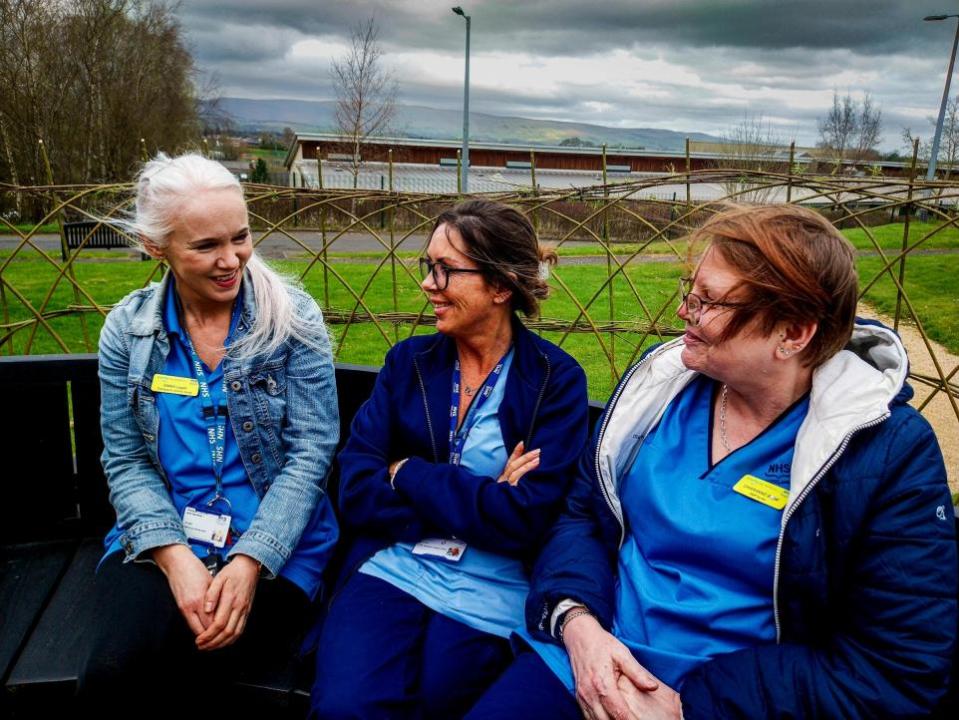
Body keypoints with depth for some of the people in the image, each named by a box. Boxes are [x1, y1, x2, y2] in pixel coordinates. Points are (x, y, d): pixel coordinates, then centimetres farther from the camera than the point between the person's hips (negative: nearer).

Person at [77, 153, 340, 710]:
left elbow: (311, 450, -9)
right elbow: (126, 461, 2)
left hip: (276, 547, -2)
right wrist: (174, 555, -14)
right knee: (115, 668, -24)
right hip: (158, 542, 3)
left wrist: (249, 562, -19)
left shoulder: (292, 317, -7)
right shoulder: (128, 328, 1)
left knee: (175, 682, -22)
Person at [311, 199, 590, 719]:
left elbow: (523, 520, -14)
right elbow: (355, 491, -2)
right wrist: (476, 500, -12)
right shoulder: (409, 361, 5)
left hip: (490, 594, -1)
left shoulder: (556, 381, -5)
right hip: (392, 568, 2)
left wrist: (409, 473, -9)